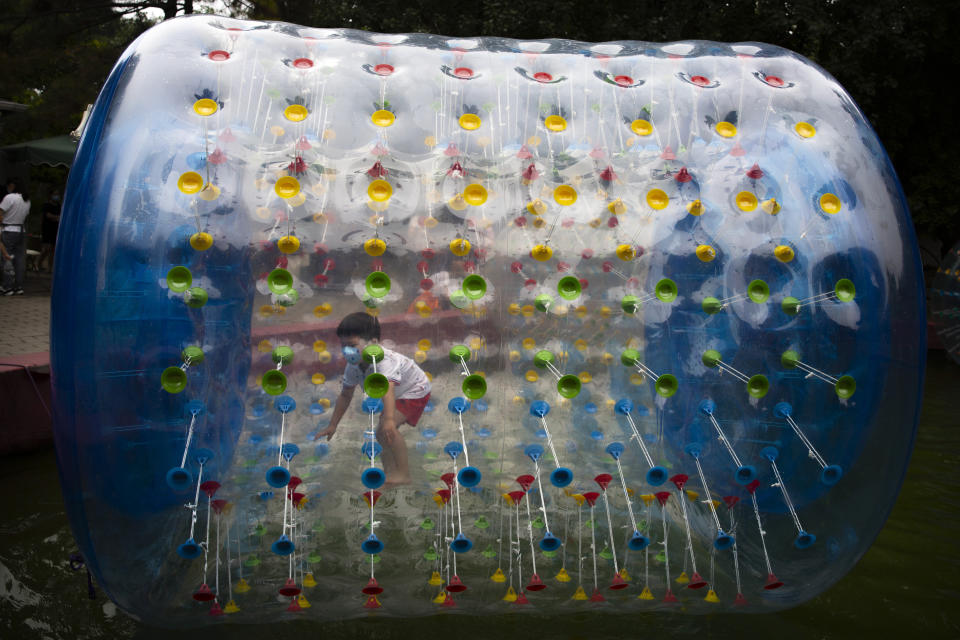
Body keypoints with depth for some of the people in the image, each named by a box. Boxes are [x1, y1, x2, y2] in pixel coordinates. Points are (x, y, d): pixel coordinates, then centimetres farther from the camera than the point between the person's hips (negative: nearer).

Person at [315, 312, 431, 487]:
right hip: (398, 394, 9)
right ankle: (390, 471, 28)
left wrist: (389, 420, -73)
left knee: (387, 428, -26)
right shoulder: (353, 367, -17)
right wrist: (333, 425, 0)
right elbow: (345, 395, -2)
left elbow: (388, 389, -59)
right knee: (382, 434, 12)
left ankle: (403, 474, -17)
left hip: (415, 389, -9)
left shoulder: (384, 362, -42)